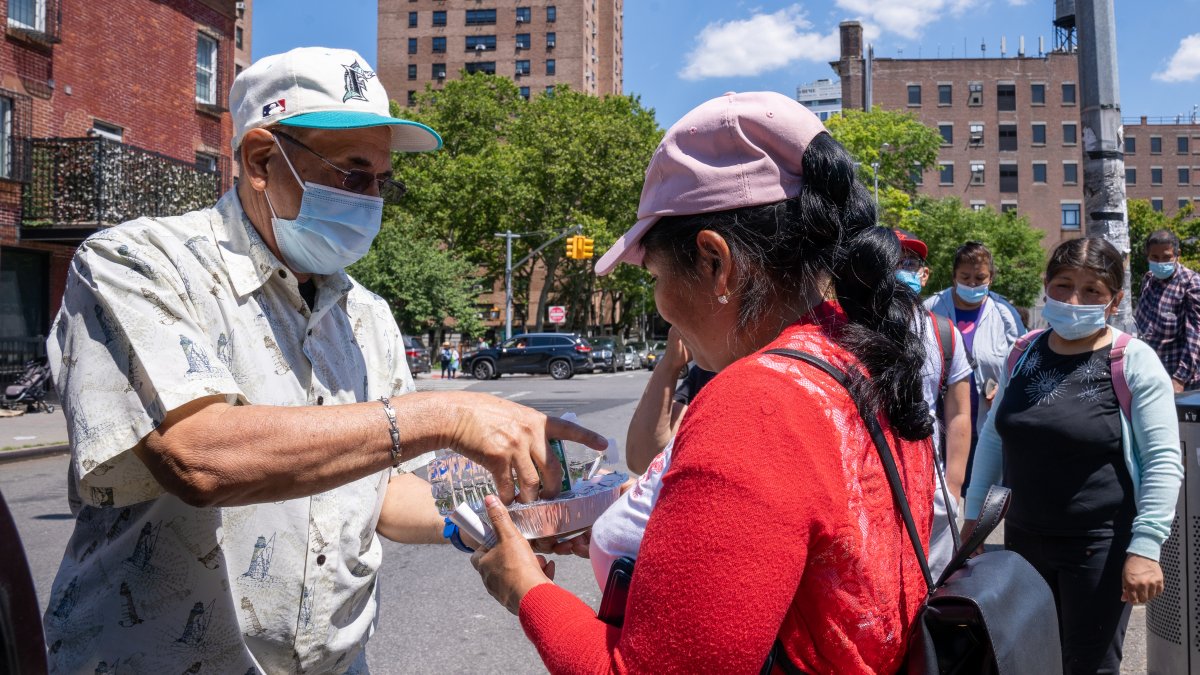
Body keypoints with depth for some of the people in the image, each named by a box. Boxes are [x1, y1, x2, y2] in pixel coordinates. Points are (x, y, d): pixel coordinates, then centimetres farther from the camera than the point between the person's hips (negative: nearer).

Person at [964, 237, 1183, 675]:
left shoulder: (1133, 362, -11)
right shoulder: (1023, 354, 4)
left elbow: (1163, 462, -13)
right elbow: (992, 437, 13)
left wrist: (1145, 546, -19)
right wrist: (974, 515, 13)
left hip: (1099, 546, -5)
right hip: (1022, 539, 5)